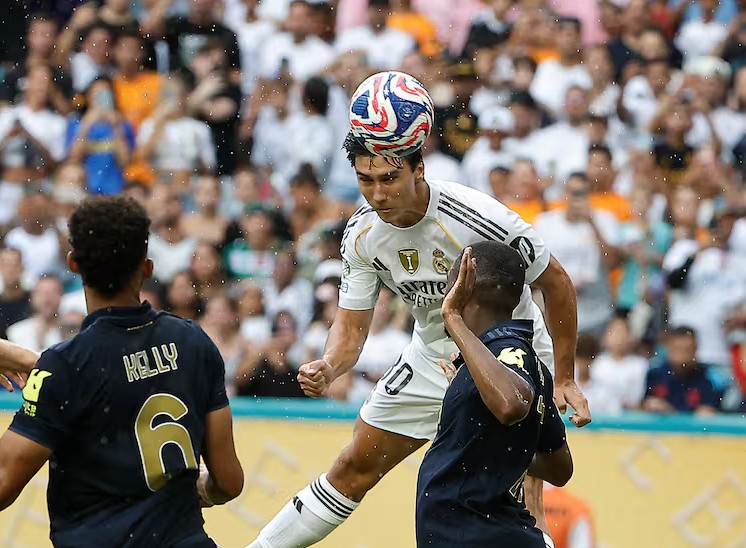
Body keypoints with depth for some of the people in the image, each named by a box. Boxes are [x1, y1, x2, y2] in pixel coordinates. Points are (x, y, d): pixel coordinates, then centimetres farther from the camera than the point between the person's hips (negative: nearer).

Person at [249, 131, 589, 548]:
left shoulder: (480, 218, -30)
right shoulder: (362, 233, -13)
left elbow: (557, 284, -17)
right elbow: (352, 326, -6)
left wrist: (564, 380, -13)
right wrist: (327, 368, -29)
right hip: (433, 355, 5)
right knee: (356, 467, 12)